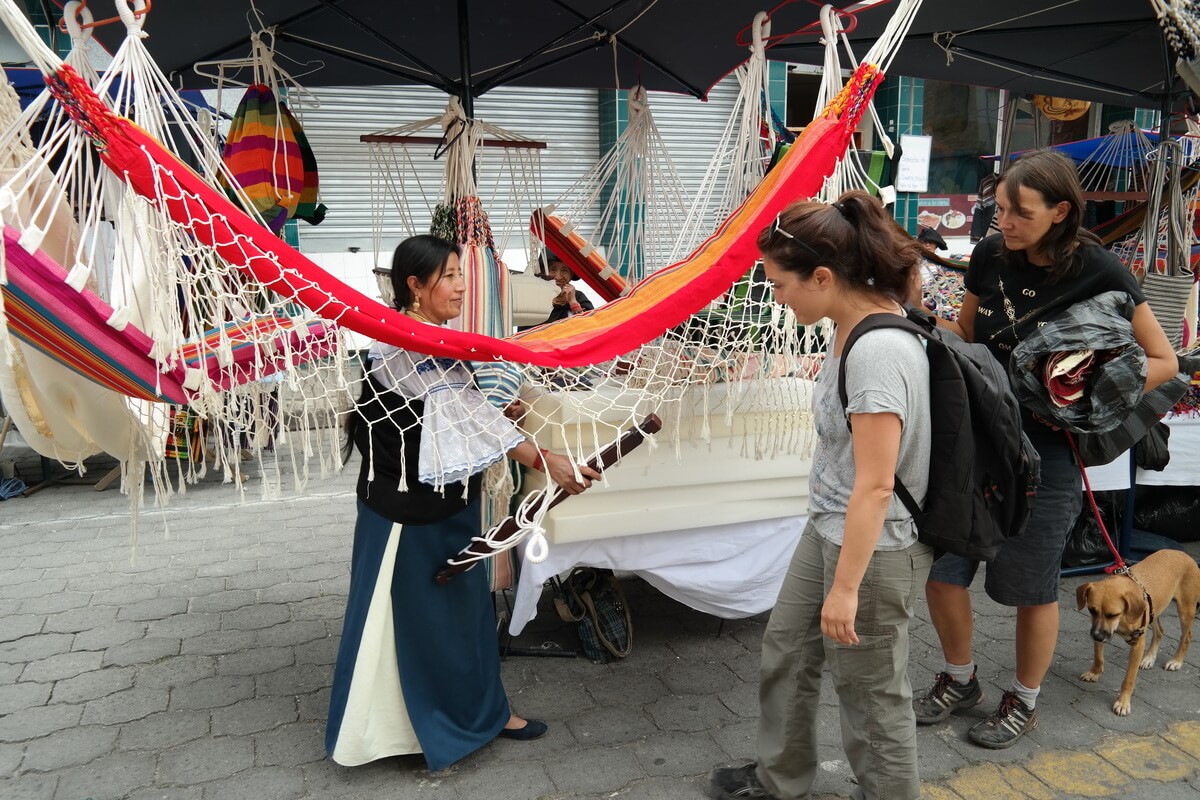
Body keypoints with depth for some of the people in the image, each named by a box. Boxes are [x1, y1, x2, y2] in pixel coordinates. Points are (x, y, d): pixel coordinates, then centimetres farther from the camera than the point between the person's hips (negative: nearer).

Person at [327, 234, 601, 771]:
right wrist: (543, 460, -32)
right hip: (406, 508, -9)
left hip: (449, 500, 9)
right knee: (413, 615, 7)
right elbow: (465, 410, -28)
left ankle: (481, 711, 35)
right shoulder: (397, 347, -22)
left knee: (465, 608, 18)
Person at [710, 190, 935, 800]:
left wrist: (846, 588, -20)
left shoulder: (879, 350, -27)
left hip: (875, 548, -10)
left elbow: (875, 485, -26)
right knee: (785, 649, 23)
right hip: (829, 529, 10)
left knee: (870, 693, 9)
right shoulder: (850, 329, 2)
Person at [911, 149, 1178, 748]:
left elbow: (1162, 360, -5)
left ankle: (1024, 700, 34)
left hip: (1045, 448, -4)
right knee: (938, 567, 6)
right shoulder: (990, 255, -1)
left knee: (1030, 587, 9)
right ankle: (959, 680, 31)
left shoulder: (1097, 271, -12)